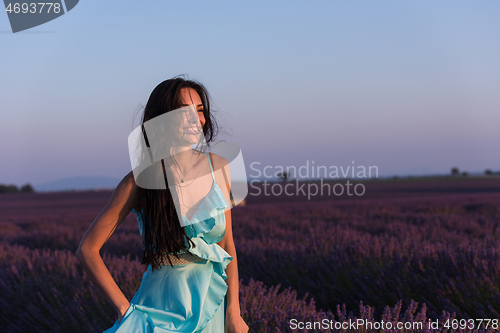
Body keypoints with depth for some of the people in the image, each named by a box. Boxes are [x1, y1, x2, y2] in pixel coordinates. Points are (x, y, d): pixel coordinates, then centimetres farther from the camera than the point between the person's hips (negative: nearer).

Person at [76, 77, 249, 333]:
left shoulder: (216, 165, -2)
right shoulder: (140, 182, -12)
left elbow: (227, 243, 3)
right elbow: (87, 249, -9)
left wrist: (234, 312, -2)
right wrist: (125, 309, -12)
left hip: (215, 301, 4)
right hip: (164, 300, -3)